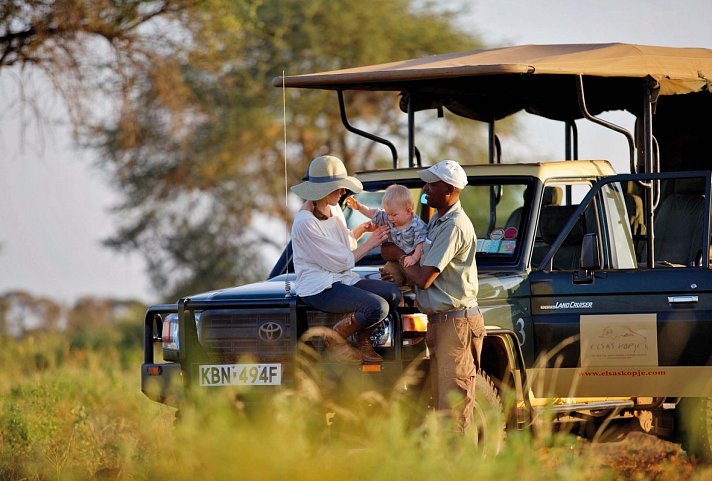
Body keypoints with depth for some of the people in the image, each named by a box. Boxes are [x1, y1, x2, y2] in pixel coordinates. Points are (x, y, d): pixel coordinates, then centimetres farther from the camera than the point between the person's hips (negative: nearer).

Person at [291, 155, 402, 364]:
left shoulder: (334, 209, 10)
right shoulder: (306, 223, -19)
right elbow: (341, 262, -14)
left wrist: (362, 229, 5)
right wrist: (370, 244, -4)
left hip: (343, 280, 9)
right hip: (319, 288, -9)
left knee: (392, 292, -12)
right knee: (377, 306, -27)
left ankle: (363, 340, 7)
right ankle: (337, 337, -2)